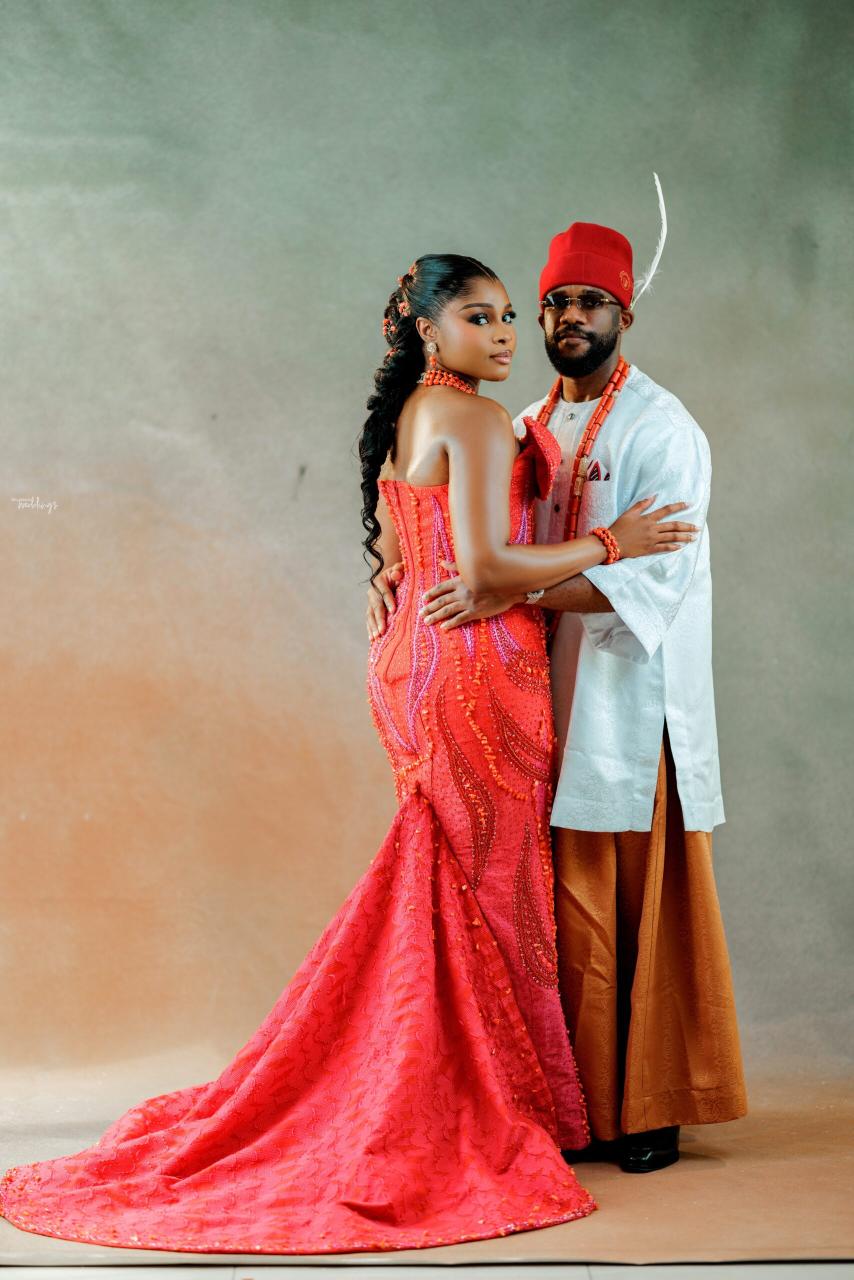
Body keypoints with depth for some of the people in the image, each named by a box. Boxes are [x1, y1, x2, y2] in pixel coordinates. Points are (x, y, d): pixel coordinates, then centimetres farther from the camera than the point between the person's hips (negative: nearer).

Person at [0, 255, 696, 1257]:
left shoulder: (401, 421, 15)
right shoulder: (478, 420, -14)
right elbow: (484, 566, -22)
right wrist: (611, 544, -14)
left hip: (415, 658, 9)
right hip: (476, 667, -9)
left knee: (438, 884, 14)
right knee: (493, 887, -1)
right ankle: (484, 1117, 8)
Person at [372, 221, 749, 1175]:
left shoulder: (661, 430, -6)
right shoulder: (528, 431, 16)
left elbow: (651, 572, -18)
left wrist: (511, 592, -24)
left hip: (633, 703, -6)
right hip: (553, 704, 6)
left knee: (643, 908, -1)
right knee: (572, 911, 7)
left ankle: (652, 1111, 8)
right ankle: (584, 1106, 15)